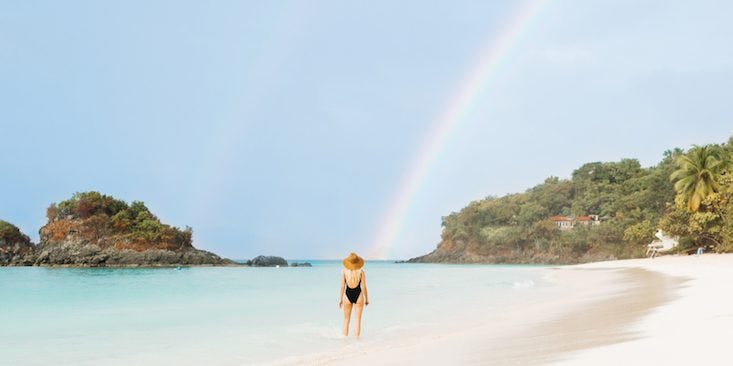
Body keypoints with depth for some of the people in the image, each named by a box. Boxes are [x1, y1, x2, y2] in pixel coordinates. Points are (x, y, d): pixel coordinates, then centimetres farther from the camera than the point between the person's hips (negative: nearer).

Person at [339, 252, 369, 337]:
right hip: (358, 295, -1)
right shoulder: (361, 271, -5)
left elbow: (342, 286, -5)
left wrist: (340, 299, 4)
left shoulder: (344, 271, -5)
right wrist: (366, 299, 7)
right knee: (358, 319, 7)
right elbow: (364, 287, -3)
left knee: (346, 320, 14)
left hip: (348, 295, 1)